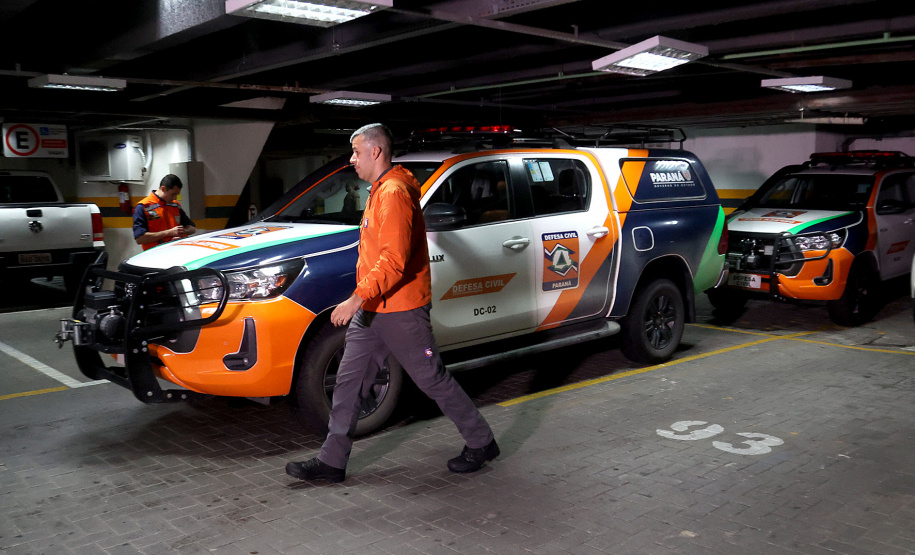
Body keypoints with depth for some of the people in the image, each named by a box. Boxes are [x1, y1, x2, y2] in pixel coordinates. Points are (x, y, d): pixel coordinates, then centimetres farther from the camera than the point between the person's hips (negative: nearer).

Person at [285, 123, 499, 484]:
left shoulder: (395, 193, -18)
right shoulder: (379, 190, 16)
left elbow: (394, 259, -27)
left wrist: (357, 299, -29)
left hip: (401, 311, -10)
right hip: (372, 309, 10)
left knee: (433, 380, 2)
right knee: (348, 381, 9)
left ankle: (481, 443, 19)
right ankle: (332, 461, 17)